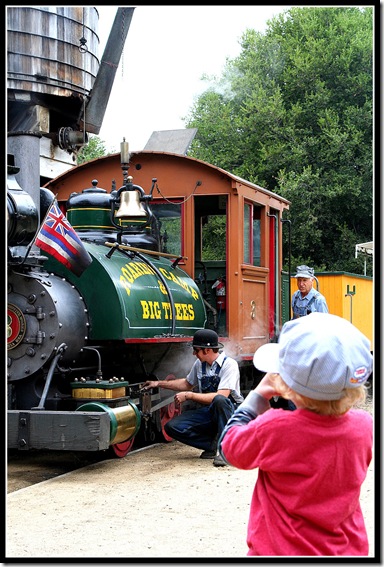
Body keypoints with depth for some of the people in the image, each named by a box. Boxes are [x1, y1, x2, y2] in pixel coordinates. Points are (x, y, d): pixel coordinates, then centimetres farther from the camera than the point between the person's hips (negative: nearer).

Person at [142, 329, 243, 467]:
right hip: (207, 412, 7)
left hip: (231, 410, -7)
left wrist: (188, 396, -21)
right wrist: (159, 383, 23)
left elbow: (221, 396, -26)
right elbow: (187, 384, 26)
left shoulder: (229, 364, -15)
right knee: (172, 426, -13)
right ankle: (214, 446, -9)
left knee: (219, 400, -41)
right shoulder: (199, 364, 6)